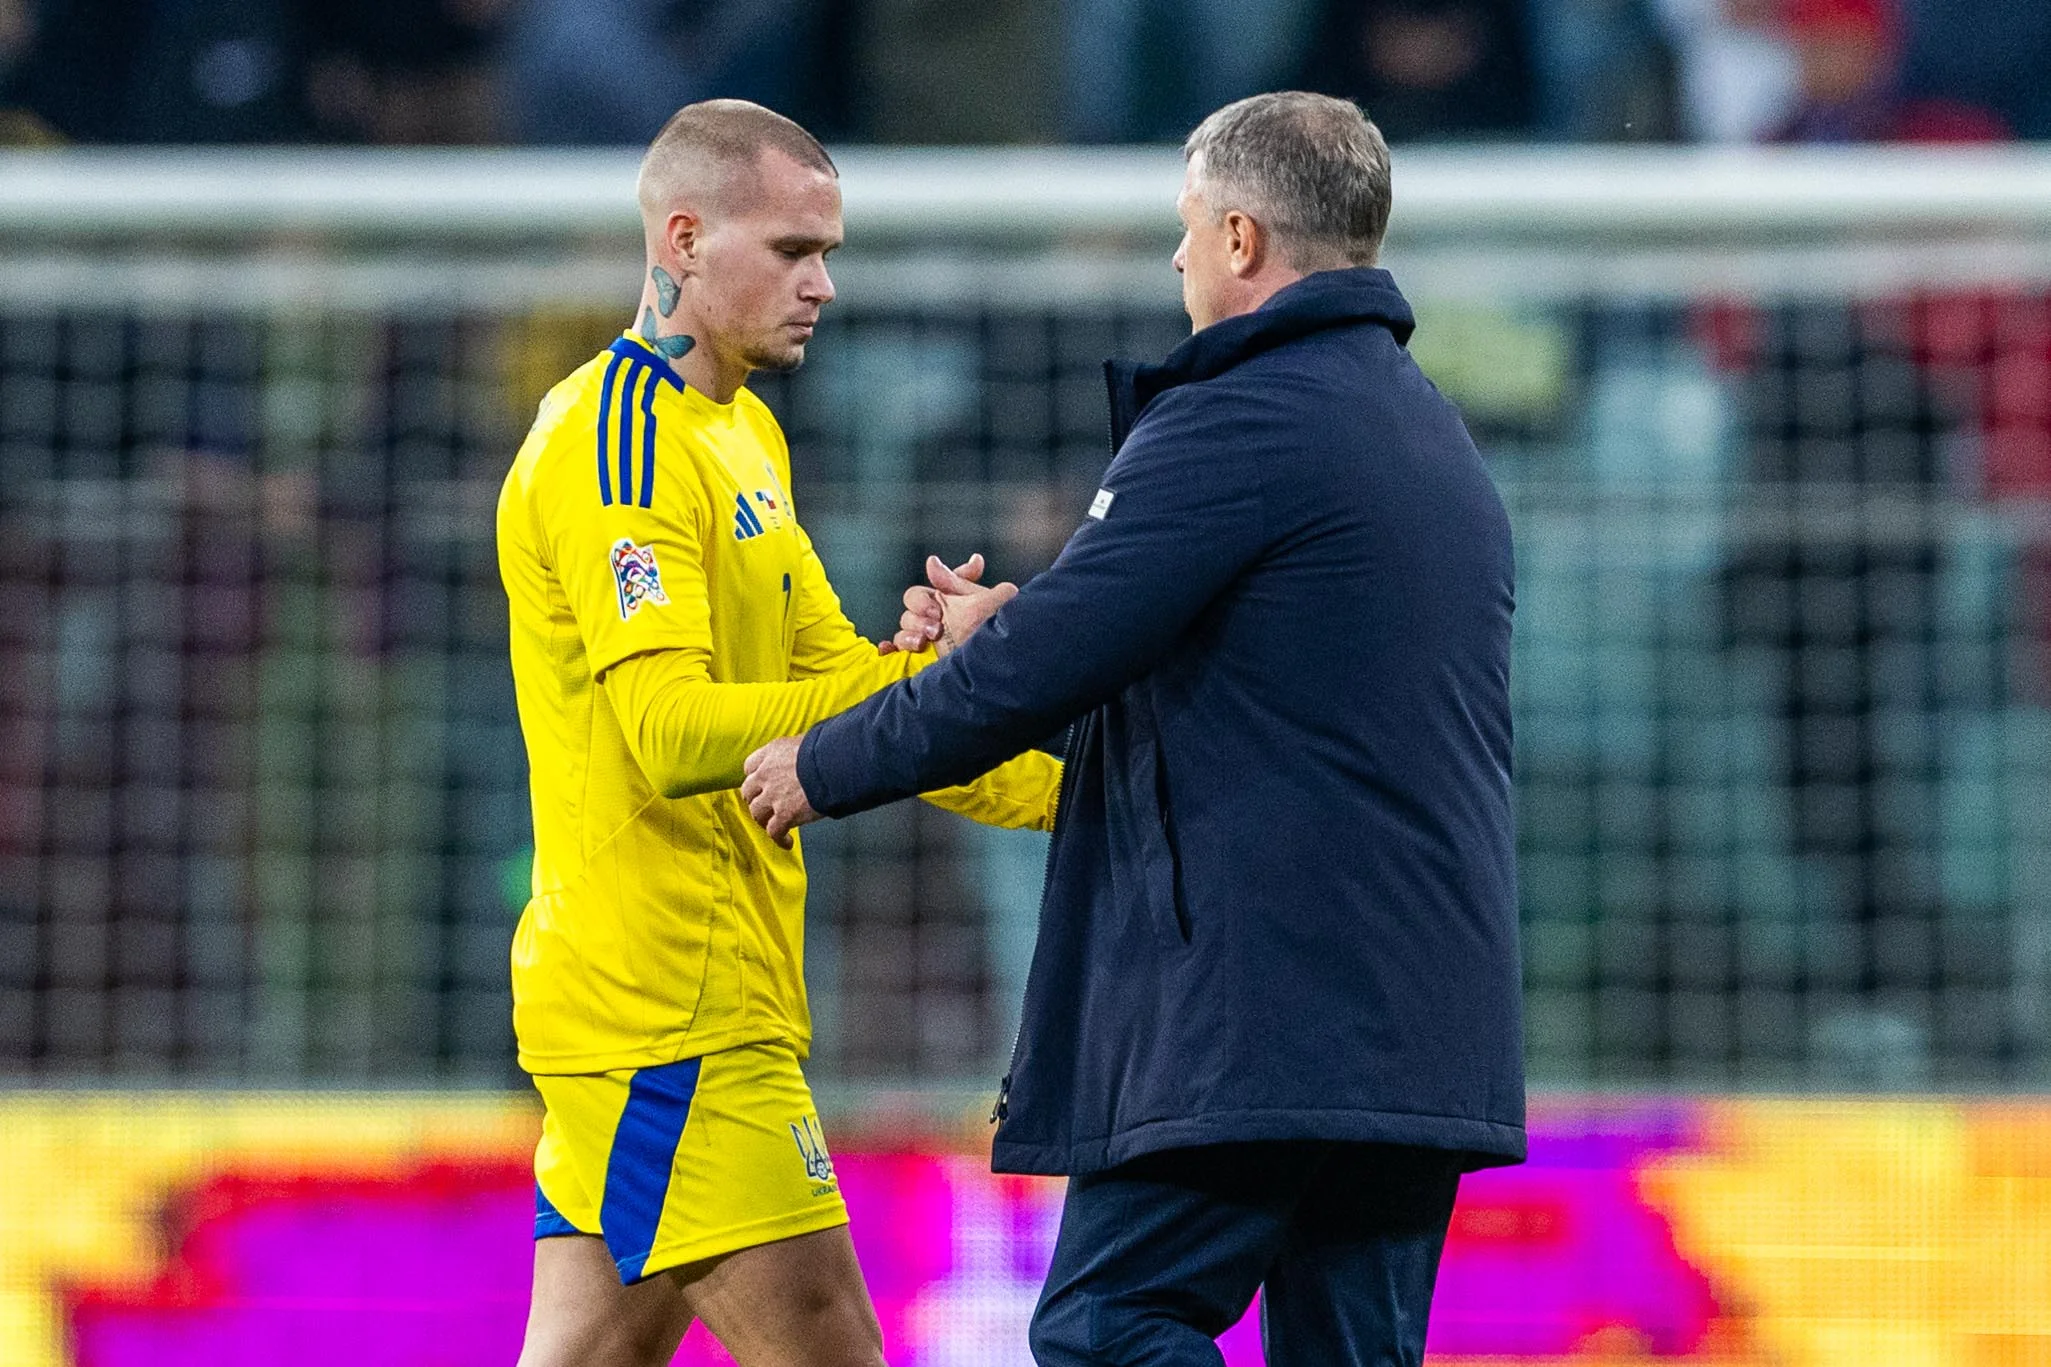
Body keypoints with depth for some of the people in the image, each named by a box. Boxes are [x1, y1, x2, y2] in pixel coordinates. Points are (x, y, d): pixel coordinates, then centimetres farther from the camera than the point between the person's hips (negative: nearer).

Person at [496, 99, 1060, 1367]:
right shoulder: (615, 441, -13)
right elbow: (672, 735, -23)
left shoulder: (741, 434, 20)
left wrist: (1069, 792, 10)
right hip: (674, 1007, -10)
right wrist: (926, 681, -32)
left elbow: (831, 674, 21)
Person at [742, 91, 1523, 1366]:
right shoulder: (1437, 436, 21)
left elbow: (1045, 667, -13)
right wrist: (1010, 629, 27)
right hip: (1432, 1022, 9)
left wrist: (826, 767, 1)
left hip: (1258, 1019, -9)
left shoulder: (1237, 422, -10)